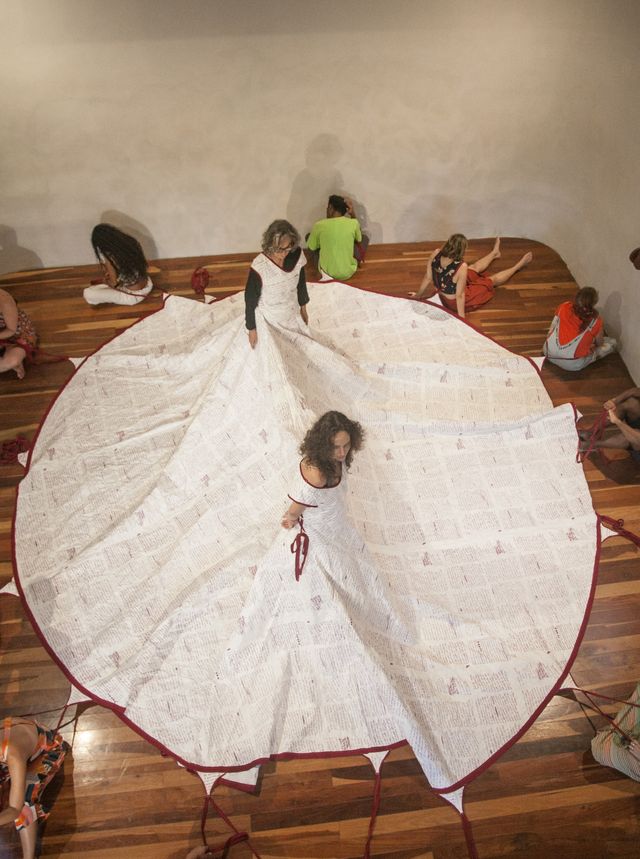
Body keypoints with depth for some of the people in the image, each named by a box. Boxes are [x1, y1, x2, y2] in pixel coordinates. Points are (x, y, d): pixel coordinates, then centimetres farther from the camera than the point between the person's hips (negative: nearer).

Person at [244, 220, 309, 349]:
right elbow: (250, 300, -21)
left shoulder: (297, 254, -19)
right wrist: (251, 328, -13)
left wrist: (303, 308, 11)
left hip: (291, 312, 5)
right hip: (268, 317, -4)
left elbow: (301, 282, 0)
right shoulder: (259, 266, -33)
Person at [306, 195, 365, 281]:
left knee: (308, 236, 21)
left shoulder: (319, 225, -13)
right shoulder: (353, 223, -11)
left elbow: (311, 248, 4)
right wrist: (353, 214, 9)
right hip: (348, 273, 0)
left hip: (326, 272, 0)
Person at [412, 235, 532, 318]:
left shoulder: (435, 254, -24)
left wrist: (418, 296, 3)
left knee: (474, 267, 29)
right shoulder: (461, 267, -38)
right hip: (456, 302, -5)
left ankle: (494, 253, 59)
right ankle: (519, 266, 47)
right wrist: (462, 317, -20)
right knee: (492, 280, 21)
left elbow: (427, 278, -12)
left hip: (442, 297, 5)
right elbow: (460, 295, -31)